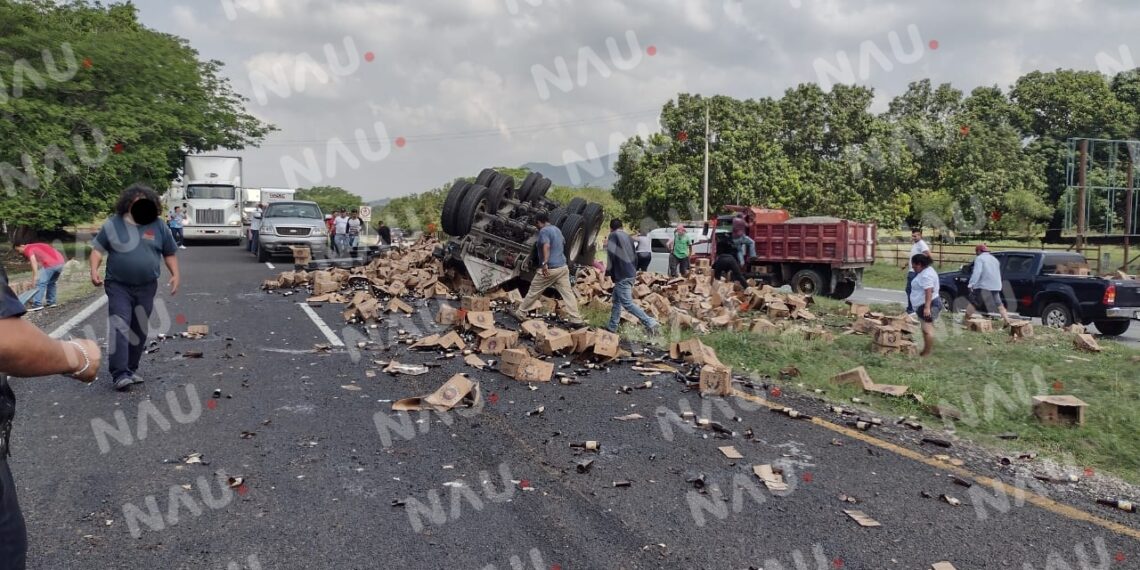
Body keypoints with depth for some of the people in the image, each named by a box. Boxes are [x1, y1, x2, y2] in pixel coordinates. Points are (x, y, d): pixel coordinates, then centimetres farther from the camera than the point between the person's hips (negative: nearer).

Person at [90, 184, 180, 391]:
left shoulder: (158, 226, 6)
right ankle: (120, 374, -14)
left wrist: (175, 274, 0)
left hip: (146, 288, 2)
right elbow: (98, 249, 5)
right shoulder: (113, 224, 2)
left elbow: (169, 253, 12)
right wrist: (94, 270, -10)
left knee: (140, 330, 9)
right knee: (119, 328, -12)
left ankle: (131, 369, 22)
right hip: (119, 287, -2)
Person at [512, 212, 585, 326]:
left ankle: (520, 314, 17)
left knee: (533, 292, 6)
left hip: (550, 269, -7)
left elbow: (546, 246, -27)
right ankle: (576, 319, -2)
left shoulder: (544, 231, -10)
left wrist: (545, 263, -34)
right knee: (568, 293, 3)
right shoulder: (557, 230, 16)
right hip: (562, 267, 7)